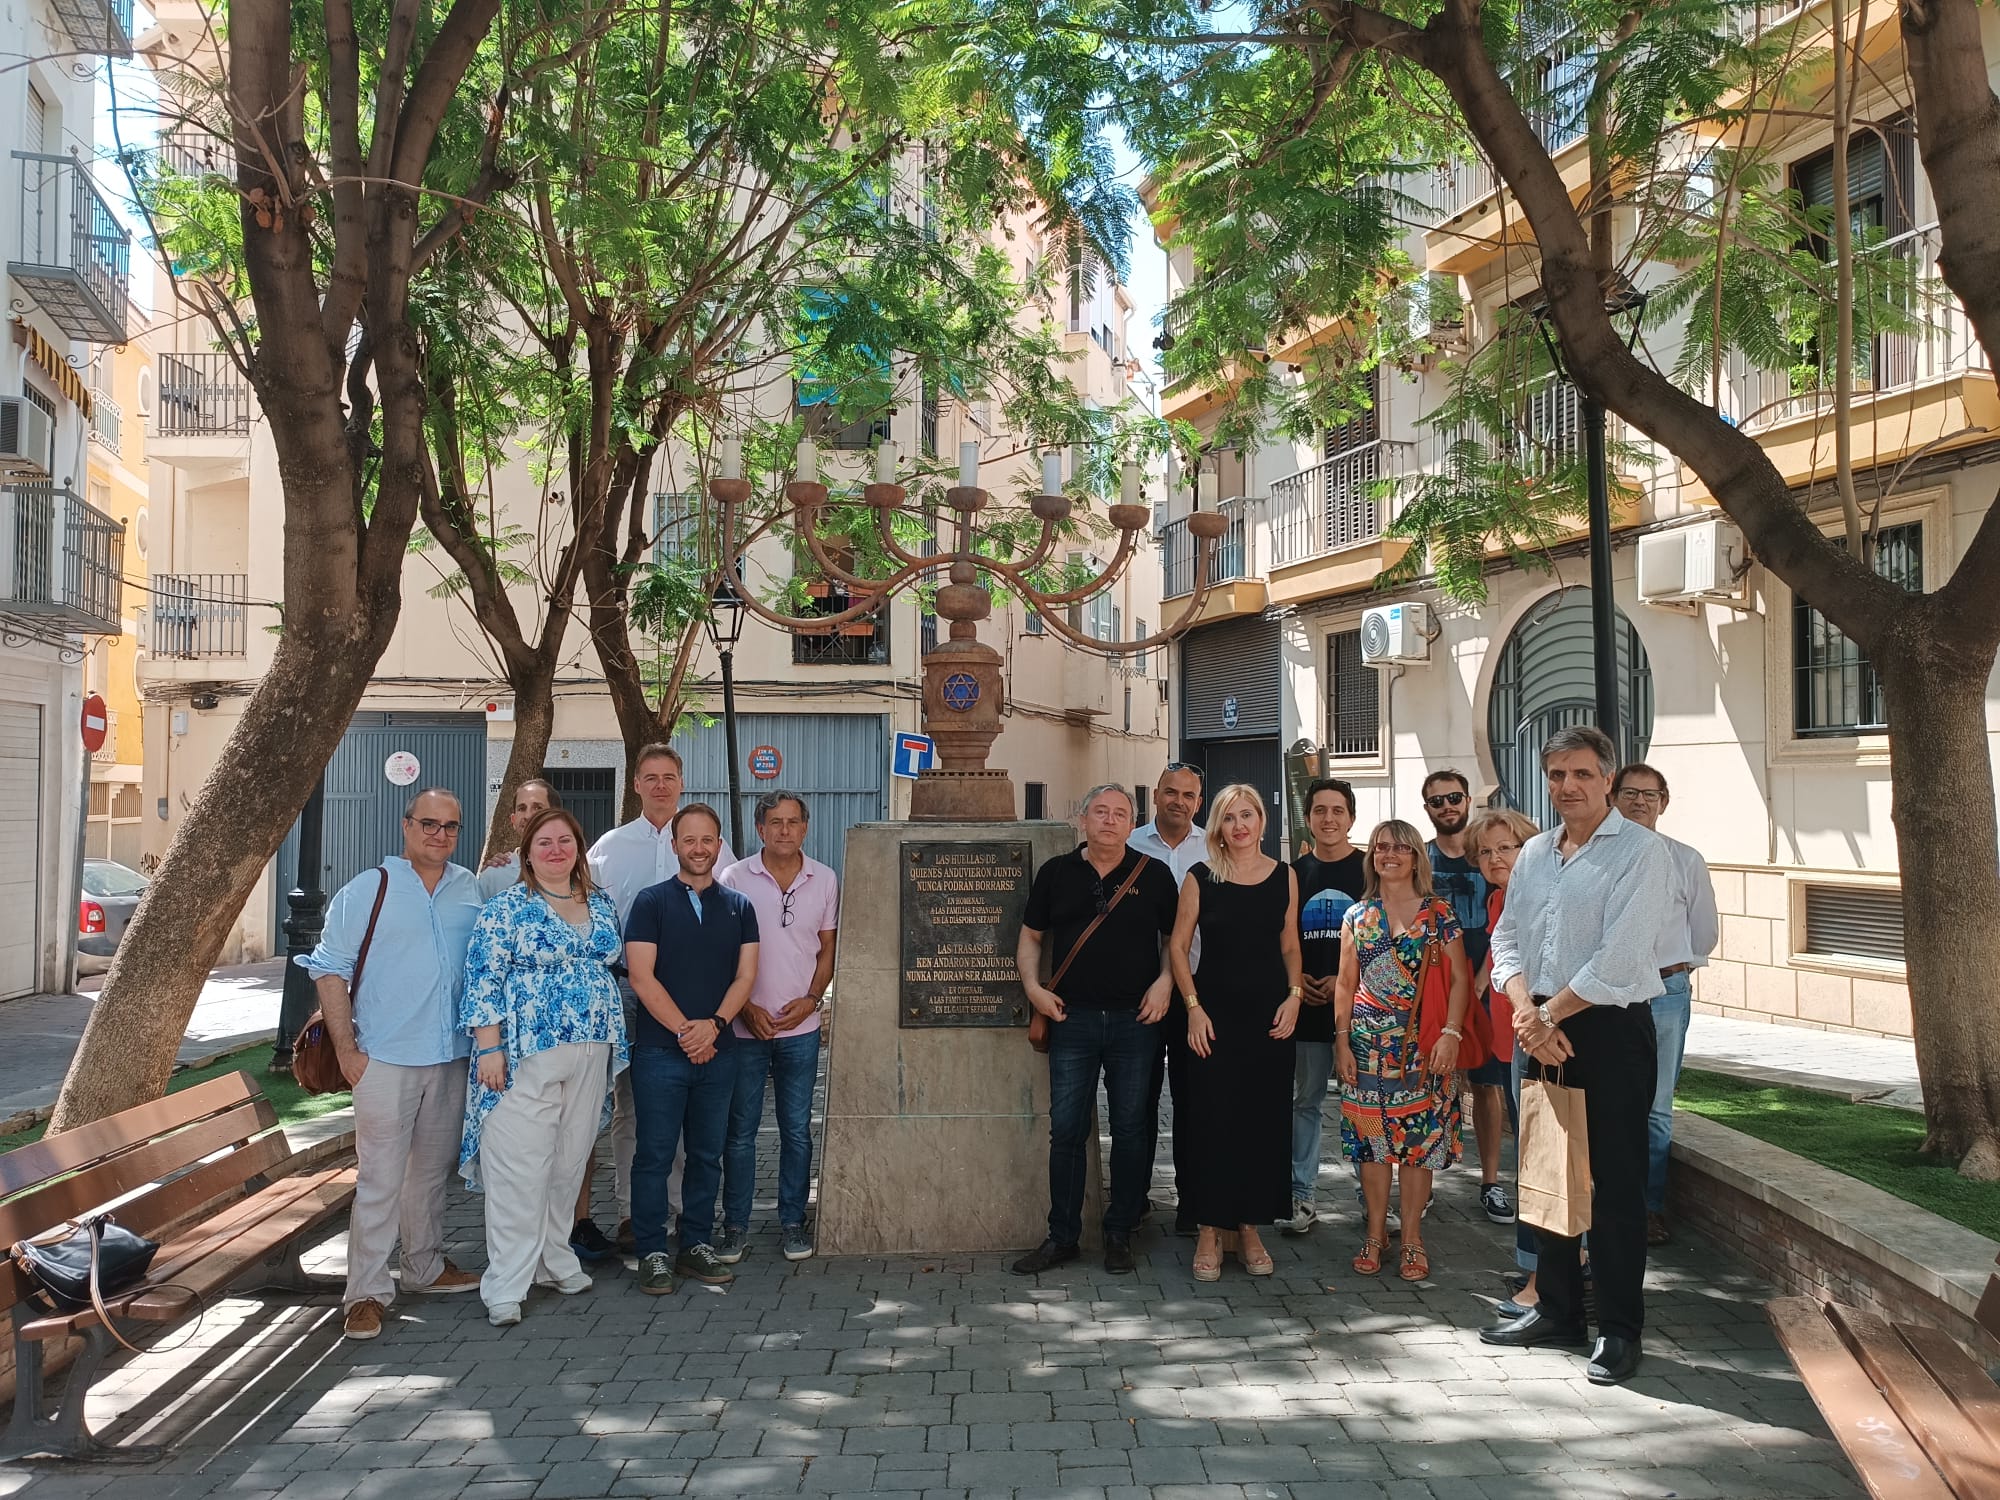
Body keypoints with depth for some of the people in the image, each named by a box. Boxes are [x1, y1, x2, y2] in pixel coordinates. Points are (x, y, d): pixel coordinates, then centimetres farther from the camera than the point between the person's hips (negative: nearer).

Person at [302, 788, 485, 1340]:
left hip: (451, 1058, 5)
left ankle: (425, 1267, 32)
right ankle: (366, 1293, 4)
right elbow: (330, 969, -5)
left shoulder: (471, 889, 7)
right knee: (380, 1179, -4)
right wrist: (346, 1047, -11)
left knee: (433, 1169, 17)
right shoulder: (367, 890, -5)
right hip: (386, 1059, -5)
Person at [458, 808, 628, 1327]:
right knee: (519, 1167, -5)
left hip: (591, 1053, 6)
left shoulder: (601, 905, 12)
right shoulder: (506, 908, -4)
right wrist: (489, 1048, -15)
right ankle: (506, 1287, 1)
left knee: (569, 1162, 12)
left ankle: (555, 1260, 25)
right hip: (526, 1055, -5)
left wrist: (616, 1044, 17)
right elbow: (483, 979, -8)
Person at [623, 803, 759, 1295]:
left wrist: (714, 1024, -12)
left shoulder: (738, 906, 9)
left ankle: (697, 1245, 20)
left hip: (718, 1051, 3)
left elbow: (745, 976, 4)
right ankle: (652, 1252, 10)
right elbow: (641, 976, -7)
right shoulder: (652, 902, 0)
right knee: (654, 1154, 1)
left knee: (707, 1155, 10)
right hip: (659, 1051, -3)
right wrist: (685, 1030, -13)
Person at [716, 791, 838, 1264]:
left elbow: (828, 949, 10)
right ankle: (734, 1224, 16)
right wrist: (747, 1008, -9)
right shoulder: (735, 879, -3)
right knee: (739, 1131, 5)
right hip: (745, 1026, -2)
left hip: (801, 1027, 2)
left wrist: (810, 999, -5)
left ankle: (792, 1221, 19)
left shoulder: (824, 880, 4)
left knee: (797, 1131, 8)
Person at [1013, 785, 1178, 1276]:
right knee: (1066, 1129, 3)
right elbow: (1031, 937, 13)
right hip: (1073, 1019, 1)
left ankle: (1120, 1235, 18)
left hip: (1136, 1020, 0)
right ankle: (1062, 1237, 14)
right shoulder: (1056, 872, 6)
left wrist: (1165, 982, -7)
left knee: (1130, 1130, 6)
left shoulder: (1153, 874, 3)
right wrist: (1033, 987, -2)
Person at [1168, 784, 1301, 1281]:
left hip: (1270, 1016, 2)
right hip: (1215, 1014, -2)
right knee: (1211, 1121, -1)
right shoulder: (1200, 877, -1)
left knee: (1264, 1123, 6)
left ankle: (1250, 1227, 19)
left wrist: (1294, 996, -2)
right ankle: (1210, 1231, 10)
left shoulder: (1284, 876, 6)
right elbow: (1178, 947, 1)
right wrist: (1193, 1008, -7)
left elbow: (1290, 946, 12)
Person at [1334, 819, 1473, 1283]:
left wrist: (1451, 1034, -12)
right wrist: (1342, 1041, 2)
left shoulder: (1439, 913, 2)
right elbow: (1345, 983, 9)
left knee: (1419, 1138, -1)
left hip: (1423, 1044, -2)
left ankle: (1412, 1238, 9)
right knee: (1370, 1137, 3)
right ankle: (1375, 1234, 14)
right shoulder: (1357, 915, 8)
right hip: (1367, 1042, 2)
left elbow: (1459, 979, -1)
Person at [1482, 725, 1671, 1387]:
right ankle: (1557, 1310, 26)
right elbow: (1507, 940, 10)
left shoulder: (1641, 850, -9)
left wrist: (1550, 1014, -13)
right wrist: (1526, 1011, -8)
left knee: (1615, 1181, -1)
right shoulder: (1534, 853, 13)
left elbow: (1620, 957, -17)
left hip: (1611, 1029, -7)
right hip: (1543, 1029, 7)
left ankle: (1619, 1331, 9)